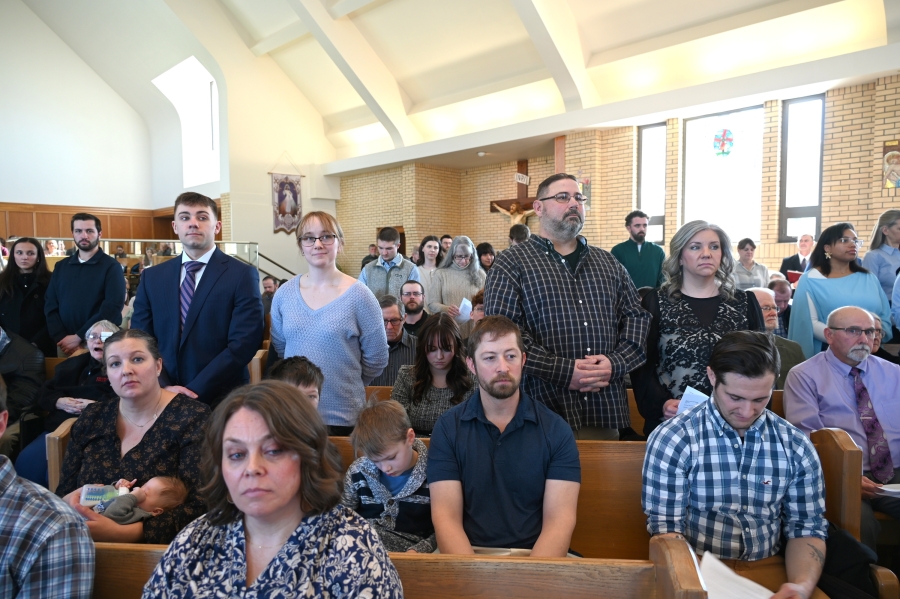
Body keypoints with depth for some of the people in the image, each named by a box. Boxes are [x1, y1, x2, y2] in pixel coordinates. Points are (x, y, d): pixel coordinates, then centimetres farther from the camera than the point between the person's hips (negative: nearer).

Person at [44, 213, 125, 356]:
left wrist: (79, 337, -16)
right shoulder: (61, 266, 10)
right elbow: (50, 305, 5)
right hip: (65, 345, 4)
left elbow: (112, 308, -14)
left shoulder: (111, 266, -5)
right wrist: (61, 338, -9)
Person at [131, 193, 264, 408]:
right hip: (162, 399, 4)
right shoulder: (152, 277, 6)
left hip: (222, 400, -3)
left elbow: (243, 343, -14)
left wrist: (195, 391, -18)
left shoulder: (242, 275, -8)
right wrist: (163, 387, -11)